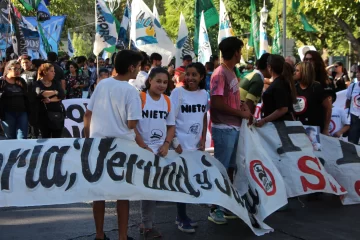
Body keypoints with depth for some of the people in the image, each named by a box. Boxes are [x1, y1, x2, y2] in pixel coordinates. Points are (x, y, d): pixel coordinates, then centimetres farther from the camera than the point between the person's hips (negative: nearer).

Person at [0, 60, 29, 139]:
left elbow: (26, 97, 14)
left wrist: (27, 111, 8)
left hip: (22, 113, 3)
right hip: (7, 114, -2)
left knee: (22, 139, -4)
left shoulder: (21, 81, 11)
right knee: (11, 139, 8)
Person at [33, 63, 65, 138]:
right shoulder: (38, 84, -2)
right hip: (44, 114, -3)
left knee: (57, 139, 3)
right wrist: (55, 92, -10)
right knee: (45, 138, 3)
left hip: (58, 114, 3)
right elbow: (40, 93, -22)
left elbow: (62, 95, -5)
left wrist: (50, 100, -18)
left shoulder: (56, 83, 9)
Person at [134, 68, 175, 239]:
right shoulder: (140, 98, -8)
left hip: (161, 151, 5)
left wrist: (166, 145, -3)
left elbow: (171, 126, 13)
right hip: (143, 150, -5)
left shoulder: (167, 101, 8)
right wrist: (144, 147, -15)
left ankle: (146, 223, 23)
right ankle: (147, 225, 12)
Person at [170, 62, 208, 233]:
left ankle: (181, 216, 24)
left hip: (196, 144, 5)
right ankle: (182, 218, 12)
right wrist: (174, 142, -14)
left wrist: (203, 140, 6)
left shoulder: (204, 94, 6)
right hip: (182, 144, -5)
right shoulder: (178, 92, -9)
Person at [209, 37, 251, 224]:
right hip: (224, 128, -9)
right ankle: (214, 209, 8)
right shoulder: (220, 74, -14)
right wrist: (241, 114, -13)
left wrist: (242, 105, 3)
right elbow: (217, 103, -20)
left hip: (234, 127, 9)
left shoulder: (231, 72, 12)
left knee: (230, 168, 14)